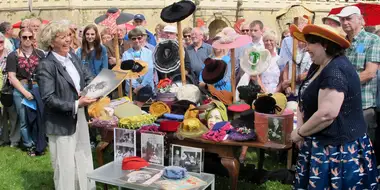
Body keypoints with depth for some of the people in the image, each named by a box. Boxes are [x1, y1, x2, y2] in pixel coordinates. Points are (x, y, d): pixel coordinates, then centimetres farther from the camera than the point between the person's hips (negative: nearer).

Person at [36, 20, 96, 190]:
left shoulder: (73, 57, 3)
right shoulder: (45, 66, -19)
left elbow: (88, 77, 10)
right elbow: (48, 99, -23)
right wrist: (75, 105, -28)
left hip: (80, 117, 7)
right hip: (61, 123, -7)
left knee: (84, 160, 21)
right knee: (66, 166, 7)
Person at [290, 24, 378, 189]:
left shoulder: (336, 71, -22)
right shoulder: (318, 67, 11)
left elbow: (326, 115, -29)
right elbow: (305, 101, 12)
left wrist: (299, 133, -15)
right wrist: (300, 130, -4)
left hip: (339, 150, -9)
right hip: (324, 145, 9)